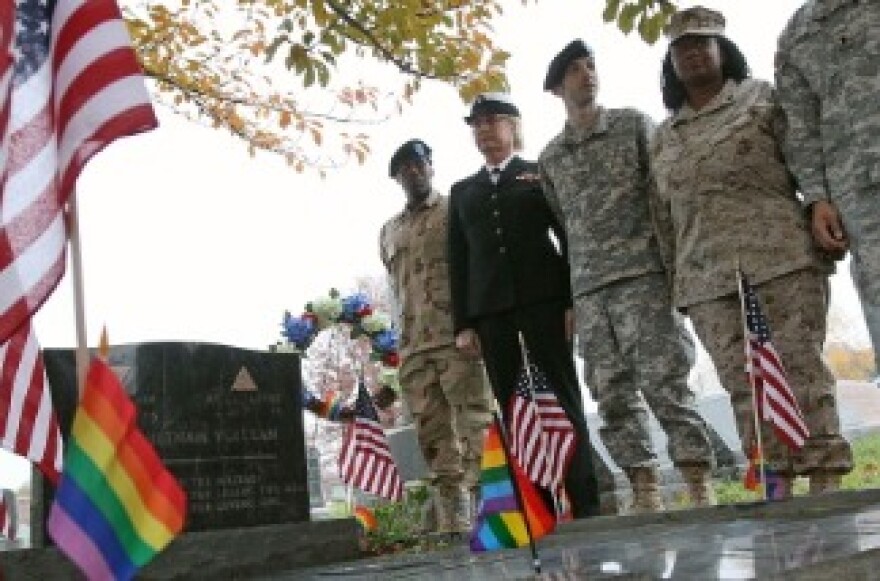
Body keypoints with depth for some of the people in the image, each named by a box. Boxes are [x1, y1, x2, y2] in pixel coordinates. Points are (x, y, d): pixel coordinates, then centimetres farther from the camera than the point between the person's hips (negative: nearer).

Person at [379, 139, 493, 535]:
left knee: (476, 428, -10)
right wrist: (407, 338, 14)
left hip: (459, 337, -4)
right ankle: (453, 523, 5)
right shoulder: (388, 231, 21)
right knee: (434, 439, 2)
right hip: (413, 346, 4)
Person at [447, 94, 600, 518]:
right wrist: (462, 323, 4)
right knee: (512, 411, -2)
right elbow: (457, 260, 14)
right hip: (489, 309, 3)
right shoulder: (462, 191, 20)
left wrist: (574, 299, -7)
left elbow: (569, 236, 4)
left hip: (543, 299, -2)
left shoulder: (541, 174, 12)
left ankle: (586, 503, -2)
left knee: (564, 401, -4)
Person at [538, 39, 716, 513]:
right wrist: (570, 298, 14)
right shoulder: (549, 157, 16)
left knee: (664, 382, -11)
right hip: (588, 289, 3)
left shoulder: (633, 124, 8)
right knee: (613, 395, 0)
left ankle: (700, 489, -6)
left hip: (642, 274, -3)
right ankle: (645, 494, 6)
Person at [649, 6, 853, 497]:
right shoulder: (664, 139, 21)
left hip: (780, 255, -3)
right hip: (705, 277, 3)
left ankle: (827, 482, -3)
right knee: (745, 383, -2)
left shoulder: (762, 97, 12)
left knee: (800, 367, -7)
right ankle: (778, 489, 1)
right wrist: (674, 282, 14)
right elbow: (664, 219, 19)